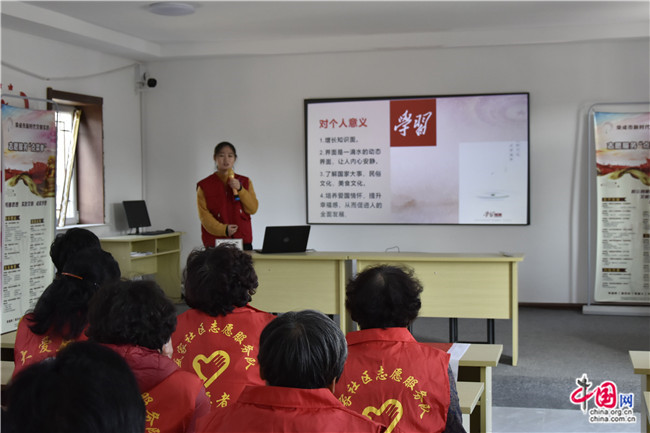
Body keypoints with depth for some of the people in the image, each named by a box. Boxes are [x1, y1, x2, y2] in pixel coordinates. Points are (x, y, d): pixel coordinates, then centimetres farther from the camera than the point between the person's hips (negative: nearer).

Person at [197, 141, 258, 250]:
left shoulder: (245, 182, 12)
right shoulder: (204, 185, 5)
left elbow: (253, 208, 4)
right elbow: (204, 215, -2)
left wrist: (239, 189, -9)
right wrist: (223, 229, -16)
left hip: (243, 240, 2)